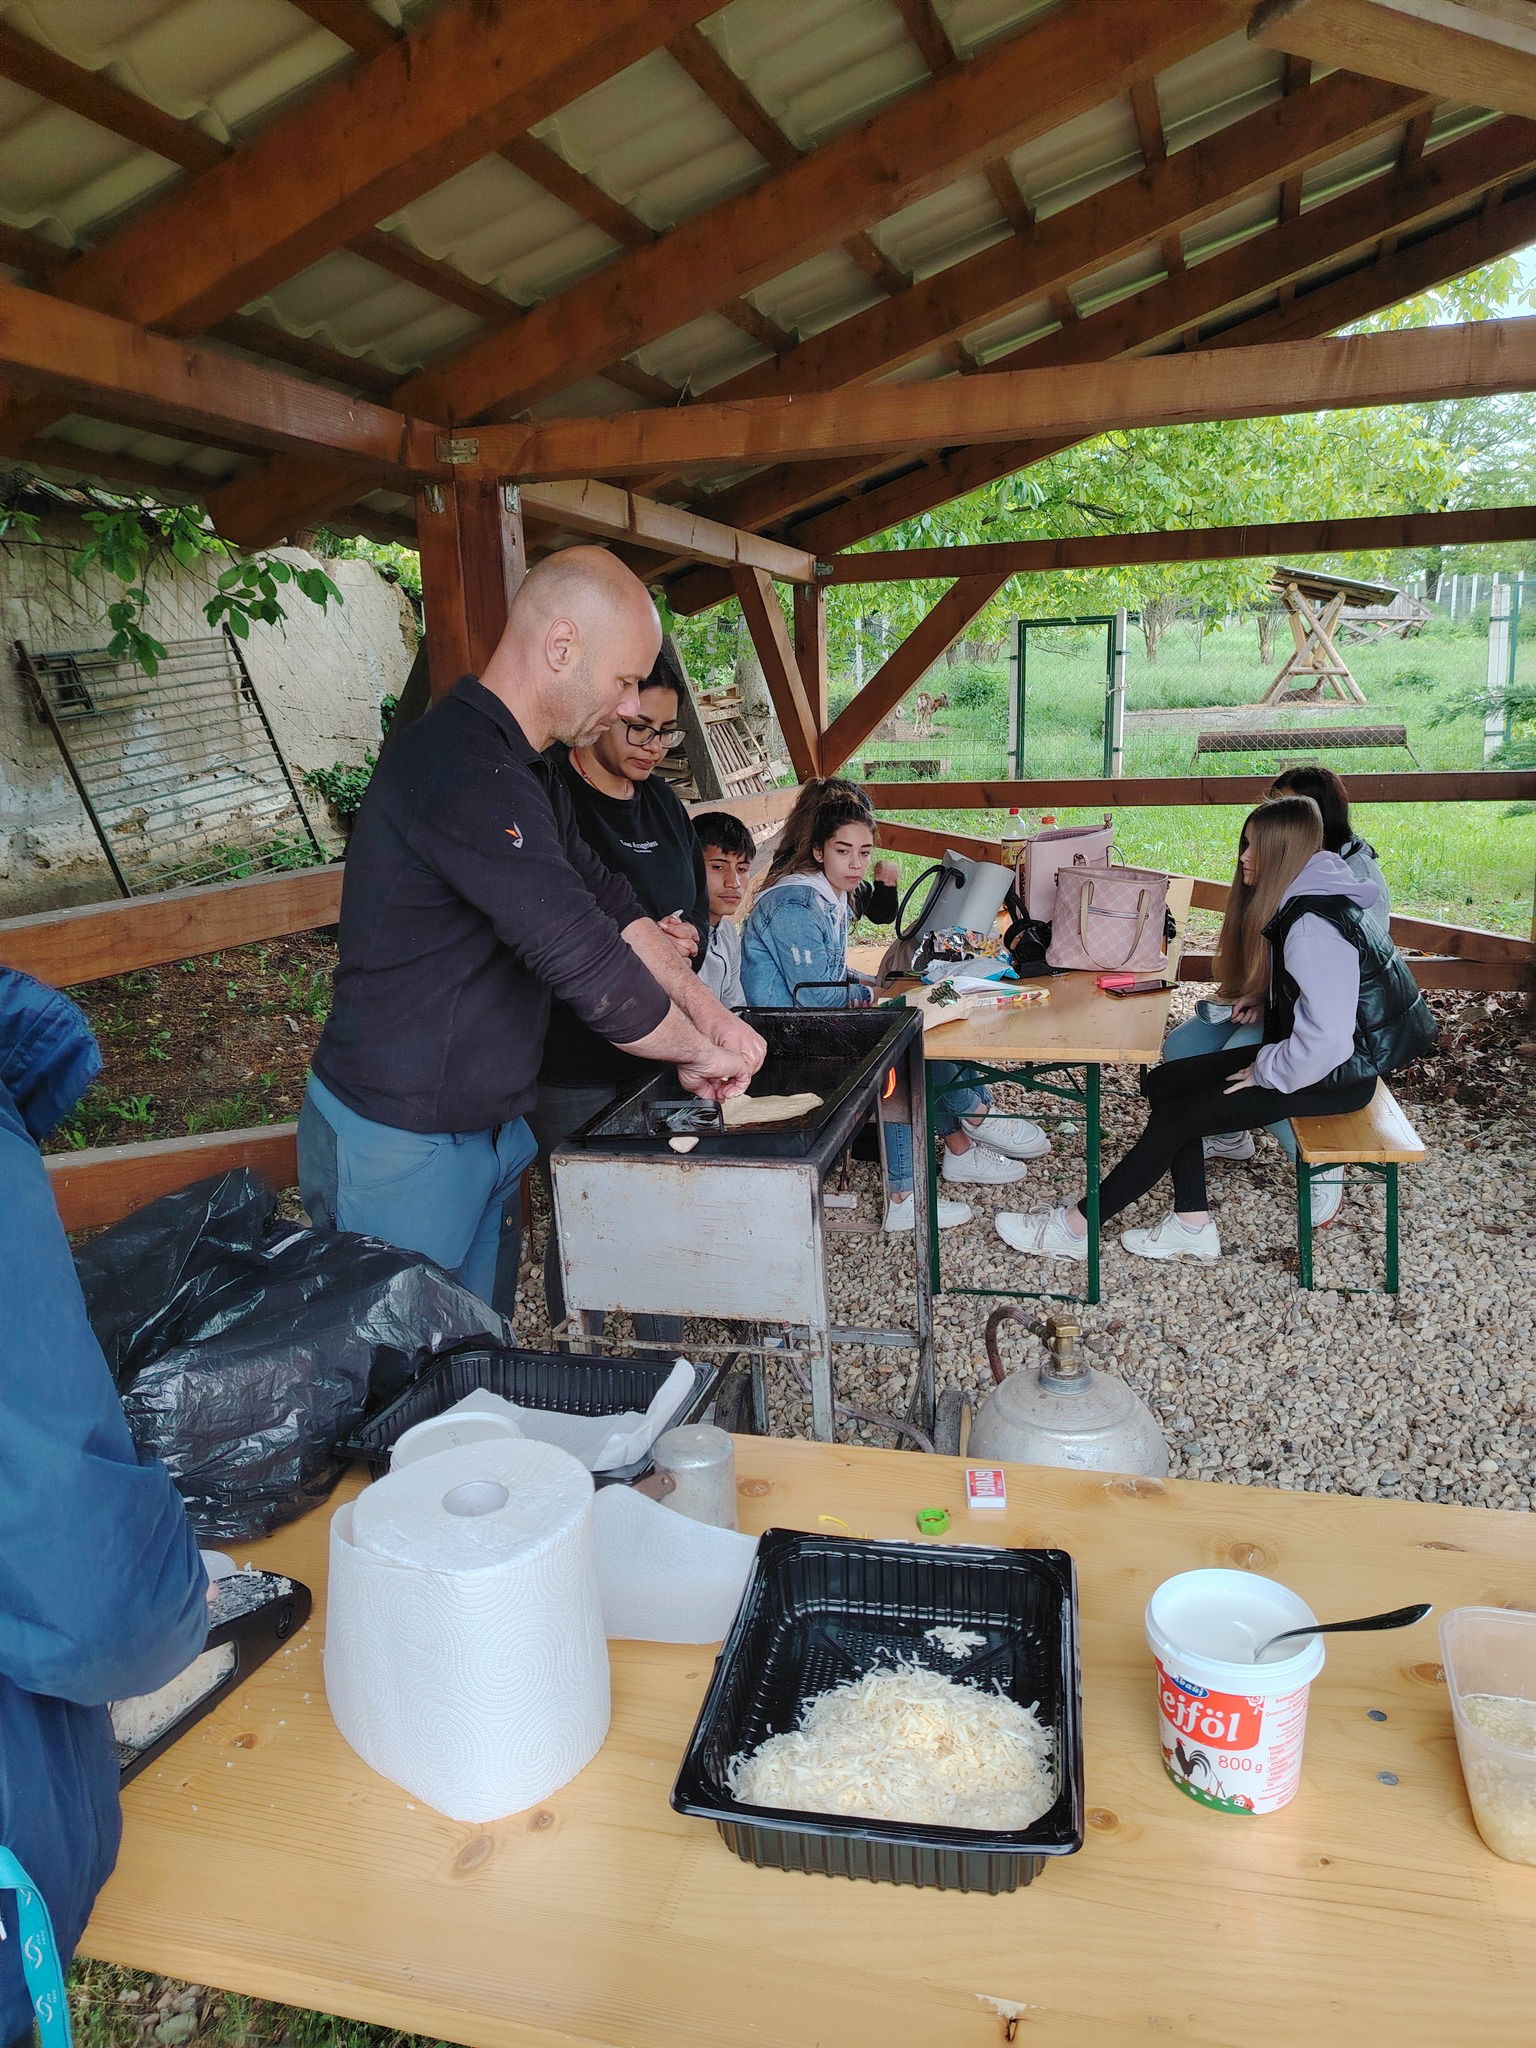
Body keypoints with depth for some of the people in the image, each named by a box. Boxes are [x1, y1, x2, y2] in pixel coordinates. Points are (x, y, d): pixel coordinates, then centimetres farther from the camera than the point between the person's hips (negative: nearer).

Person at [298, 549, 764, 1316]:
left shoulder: (519, 768, 10)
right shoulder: (464, 771, -25)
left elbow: (607, 901, 13)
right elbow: (586, 961, -28)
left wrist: (707, 1009, 3)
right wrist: (699, 1051, -13)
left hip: (488, 1129, 9)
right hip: (397, 1144, -9)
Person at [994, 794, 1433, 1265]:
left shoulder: (1313, 929, -27)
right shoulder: (1294, 904, 5)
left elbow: (1326, 1040, -34)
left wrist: (1264, 1073, -19)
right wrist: (1262, 997, 6)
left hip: (1337, 1075, -10)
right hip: (1305, 1052, 10)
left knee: (1178, 1115, -12)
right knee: (1164, 1083, 1)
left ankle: (1075, 1227, -3)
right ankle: (1193, 1226, 3)